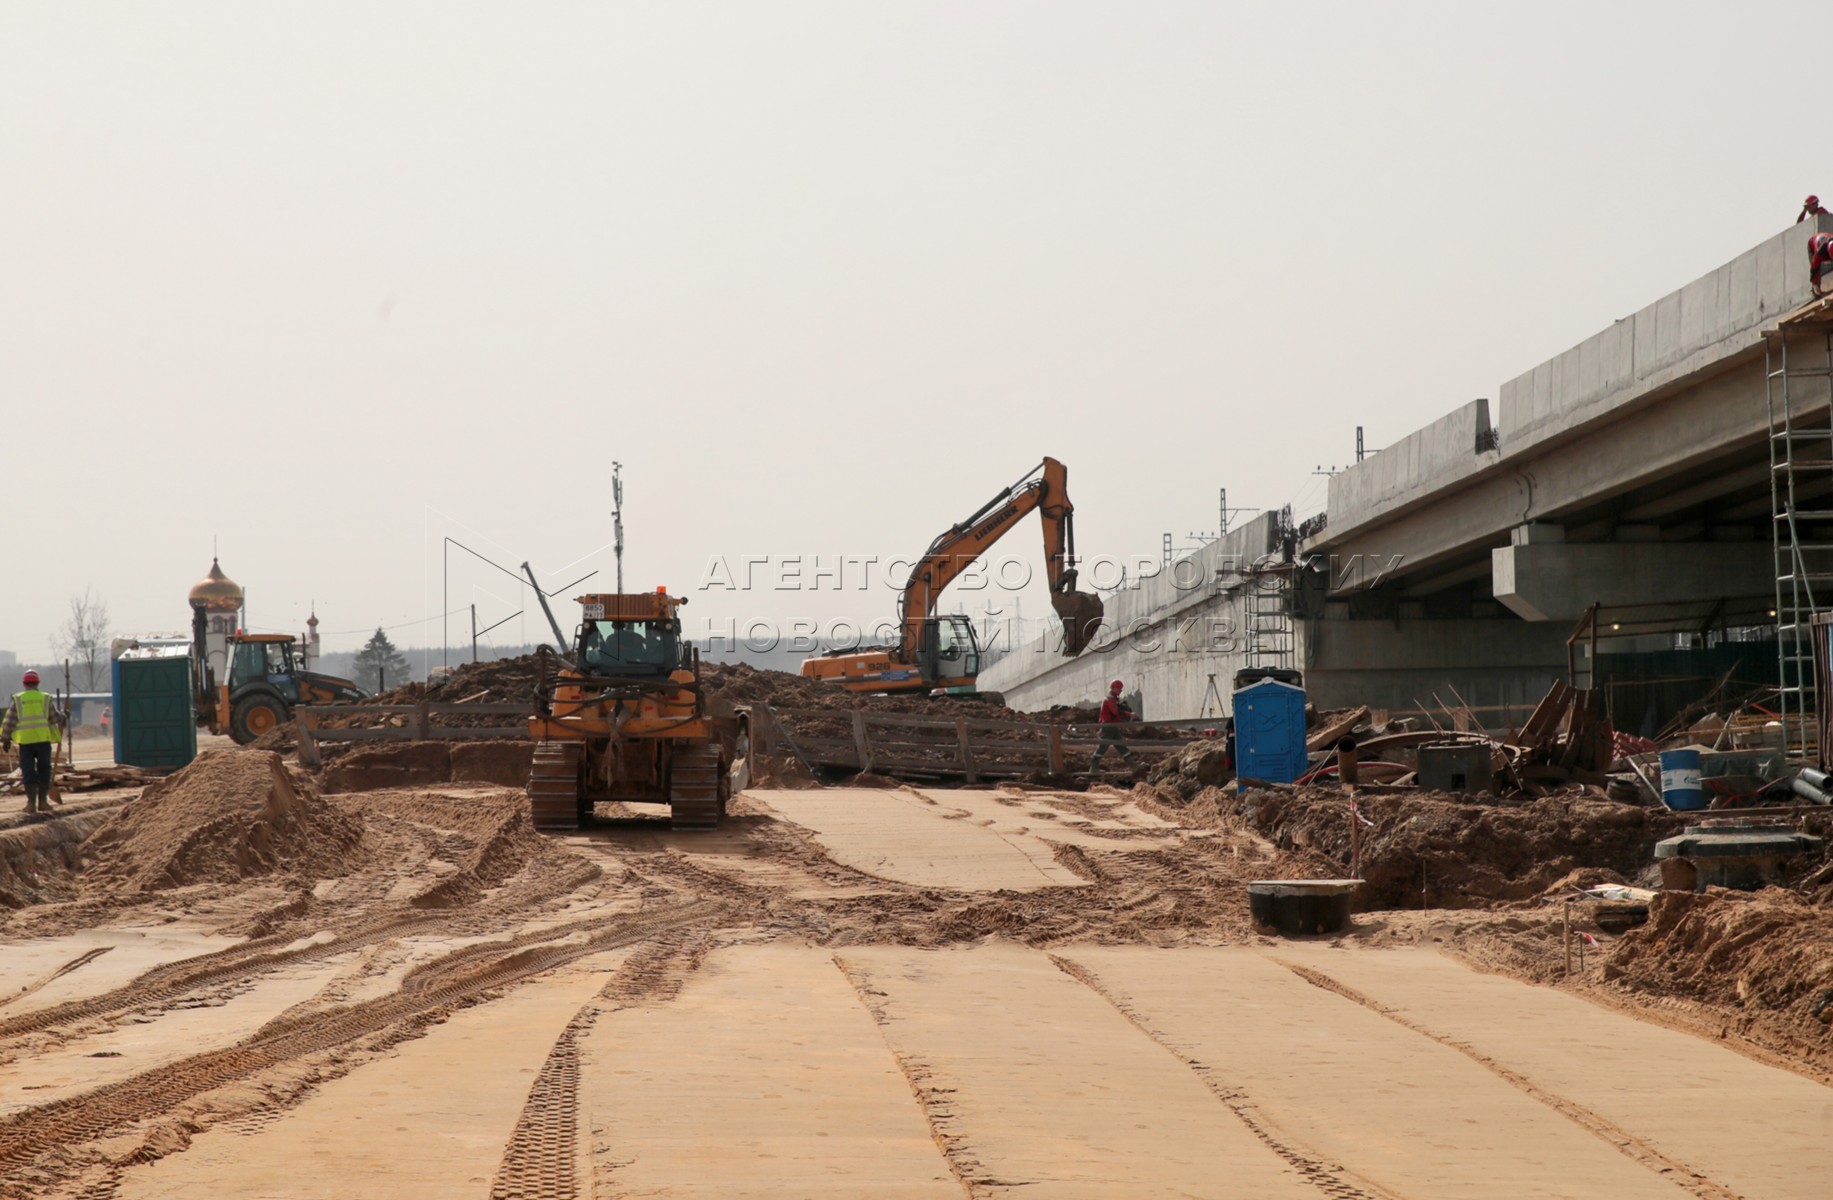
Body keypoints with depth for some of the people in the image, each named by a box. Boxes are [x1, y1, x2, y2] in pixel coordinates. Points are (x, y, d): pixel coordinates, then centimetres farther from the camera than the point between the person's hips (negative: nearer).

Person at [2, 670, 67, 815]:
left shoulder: (18, 700, 3)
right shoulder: (45, 699, 2)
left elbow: (8, 722, 2)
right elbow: (56, 718, 5)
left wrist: (5, 740, 11)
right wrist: (63, 718, 28)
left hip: (26, 741, 0)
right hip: (43, 740, 0)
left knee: (28, 772, 4)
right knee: (43, 771, 9)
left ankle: (31, 803, 0)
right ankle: (43, 801, 6)